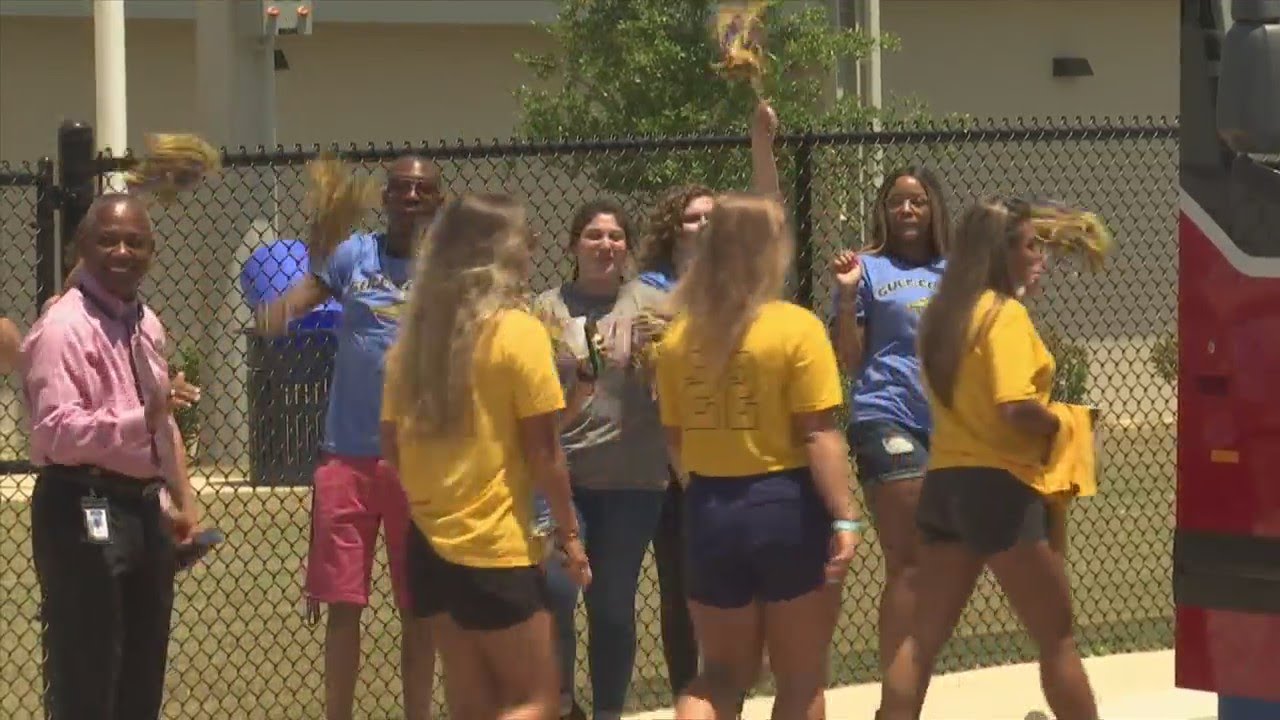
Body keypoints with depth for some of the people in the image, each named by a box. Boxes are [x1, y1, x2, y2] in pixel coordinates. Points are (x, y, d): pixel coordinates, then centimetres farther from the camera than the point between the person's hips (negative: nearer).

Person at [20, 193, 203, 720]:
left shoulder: (147, 325, 14)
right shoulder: (64, 328, -15)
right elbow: (54, 431, -25)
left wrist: (182, 501, 18)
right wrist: (142, 418, -34)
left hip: (144, 507, 9)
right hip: (84, 512, -9)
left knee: (143, 675, 15)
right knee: (84, 676, -7)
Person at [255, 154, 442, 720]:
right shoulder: (354, 256, 3)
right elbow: (297, 298, -9)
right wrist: (276, 312, -31)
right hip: (349, 455, 0)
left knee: (420, 607, 8)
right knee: (342, 603, 3)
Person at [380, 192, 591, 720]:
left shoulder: (417, 333, 6)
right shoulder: (518, 331, -11)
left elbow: (392, 444, 9)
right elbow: (543, 450, -10)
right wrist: (569, 531, 0)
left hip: (430, 543, 6)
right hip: (496, 548, -6)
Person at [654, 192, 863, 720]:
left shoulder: (679, 336, 3)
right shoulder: (796, 328, -11)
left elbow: (675, 438, 8)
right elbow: (820, 436, -15)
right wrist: (844, 518, -13)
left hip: (710, 511, 4)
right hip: (787, 506, -4)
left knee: (722, 674, 16)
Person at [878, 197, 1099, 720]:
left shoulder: (944, 314, 11)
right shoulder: (1005, 313, -13)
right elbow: (1015, 407, -25)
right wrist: (1058, 423, -6)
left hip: (943, 482, 8)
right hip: (1000, 486, -8)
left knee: (925, 635, 9)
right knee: (1056, 637, 2)